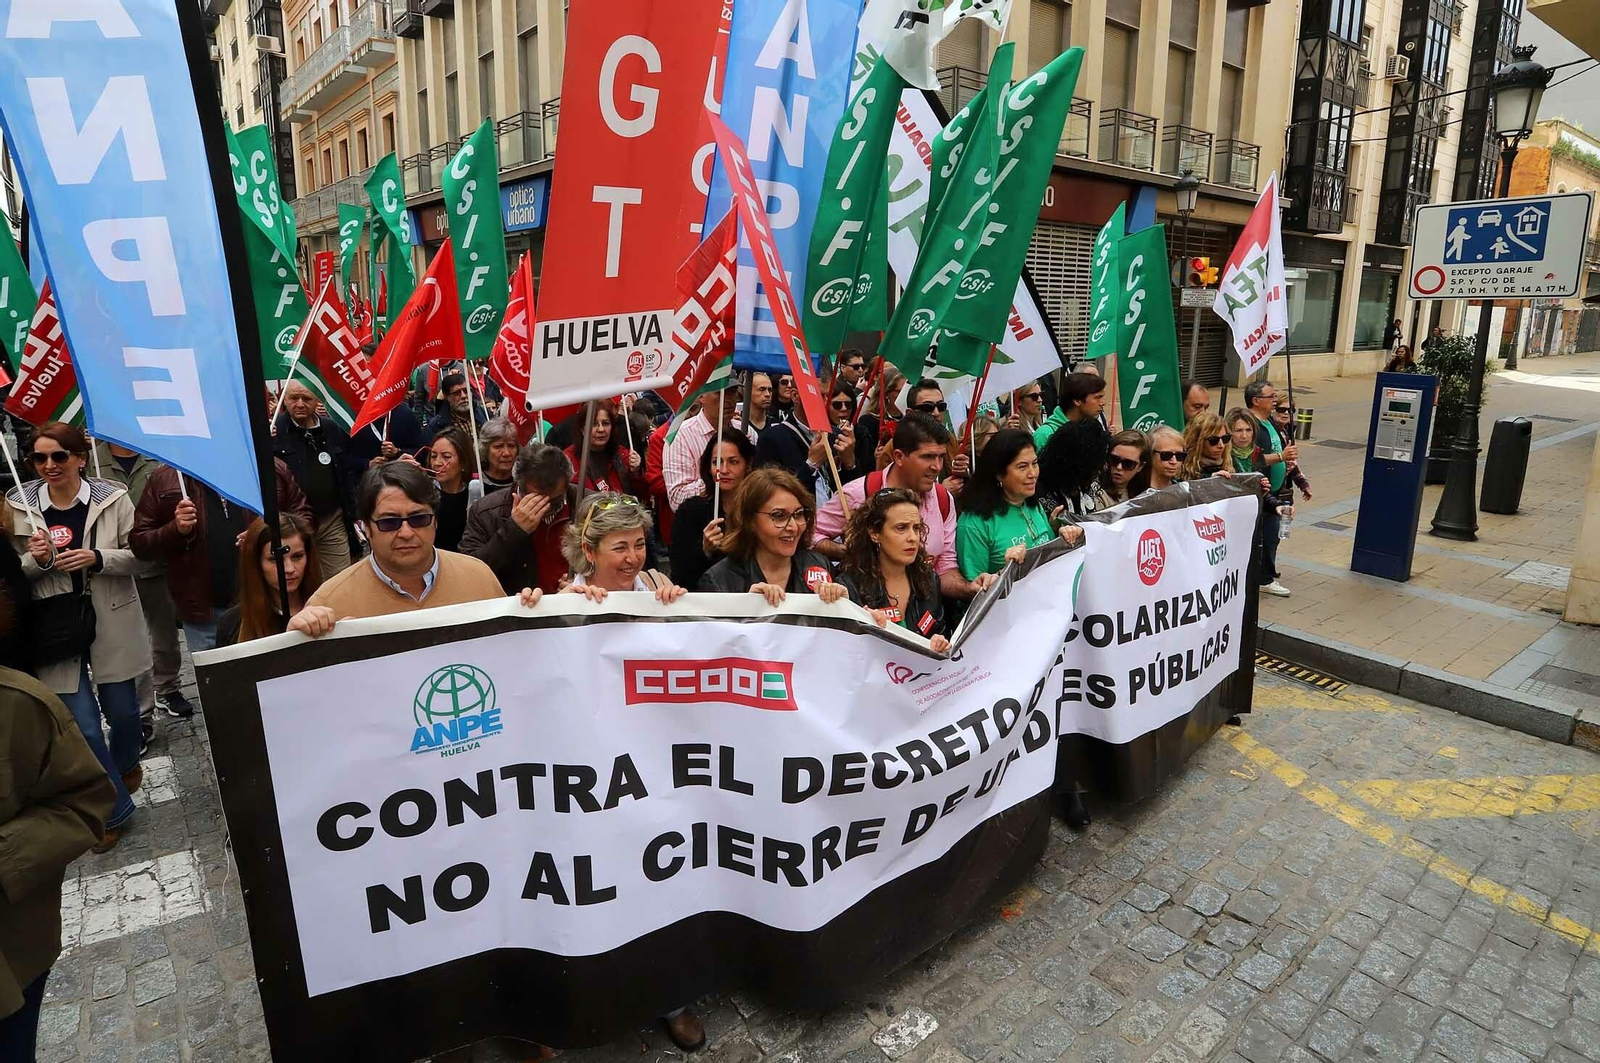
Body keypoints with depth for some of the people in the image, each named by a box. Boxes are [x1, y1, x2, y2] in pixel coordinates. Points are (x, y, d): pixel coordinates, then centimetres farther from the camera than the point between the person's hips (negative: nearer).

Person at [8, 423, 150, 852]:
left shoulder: (113, 498, -7)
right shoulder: (17, 505, -1)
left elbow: (140, 557, -3)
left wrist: (97, 558, -20)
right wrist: (36, 560, -16)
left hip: (111, 624, 0)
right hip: (56, 629, 1)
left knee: (122, 710, 14)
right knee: (82, 724, 1)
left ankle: (126, 764, 48)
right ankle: (114, 808, 19)